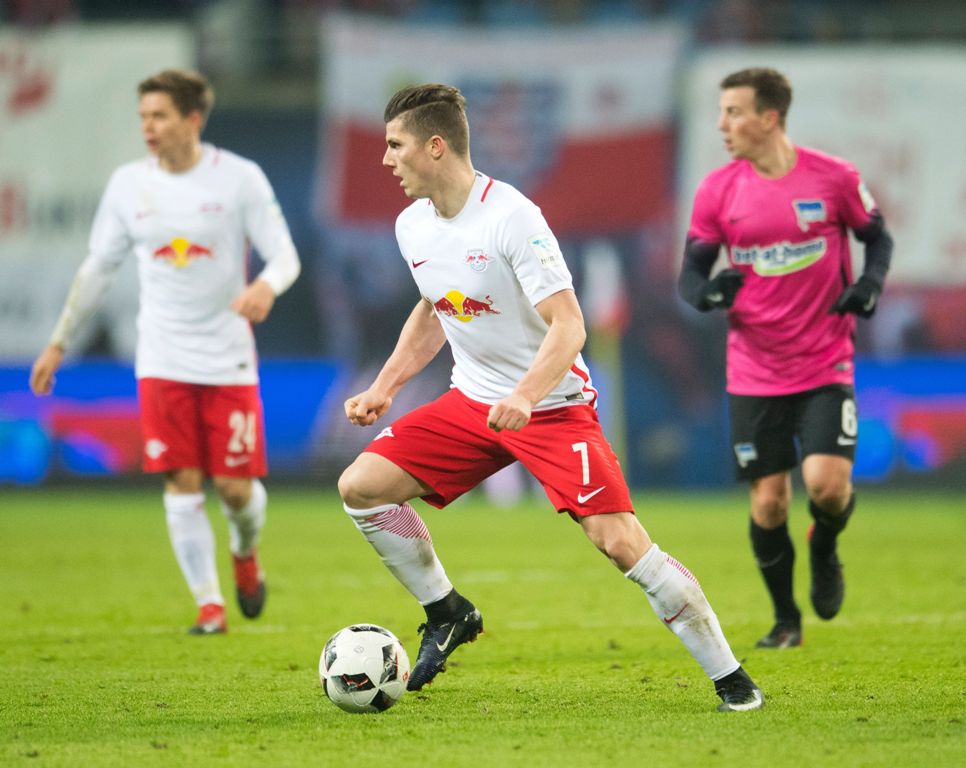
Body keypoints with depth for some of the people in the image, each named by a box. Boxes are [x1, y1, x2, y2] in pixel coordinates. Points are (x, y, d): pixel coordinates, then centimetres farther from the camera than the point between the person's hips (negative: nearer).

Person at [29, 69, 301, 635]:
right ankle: (209, 602, 3)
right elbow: (98, 268, 12)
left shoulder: (240, 178, -6)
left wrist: (266, 286, -31)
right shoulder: (129, 184, 3)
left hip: (229, 359, -2)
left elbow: (285, 256, -7)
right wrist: (60, 342, 13)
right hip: (162, 362, 2)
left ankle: (246, 552, 31)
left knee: (235, 485, -3)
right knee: (182, 481, -6)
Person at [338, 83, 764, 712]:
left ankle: (731, 678, -8)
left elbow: (568, 327, -23)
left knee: (620, 541, -18)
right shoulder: (412, 225, 2)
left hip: (553, 406, -7)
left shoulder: (512, 217, -21)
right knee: (360, 486, -6)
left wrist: (523, 398, -37)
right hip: (472, 401, 7)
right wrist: (383, 388, 13)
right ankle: (447, 614, 13)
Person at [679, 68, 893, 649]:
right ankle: (786, 620, 22)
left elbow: (878, 236, 9)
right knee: (768, 503, 1)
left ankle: (825, 550, 18)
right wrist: (707, 292, -21)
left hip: (825, 365, -2)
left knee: (827, 482, -18)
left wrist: (870, 284, -11)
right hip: (754, 374, 2)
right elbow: (691, 272, 2)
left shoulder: (833, 178, -6)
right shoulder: (718, 191, -2)